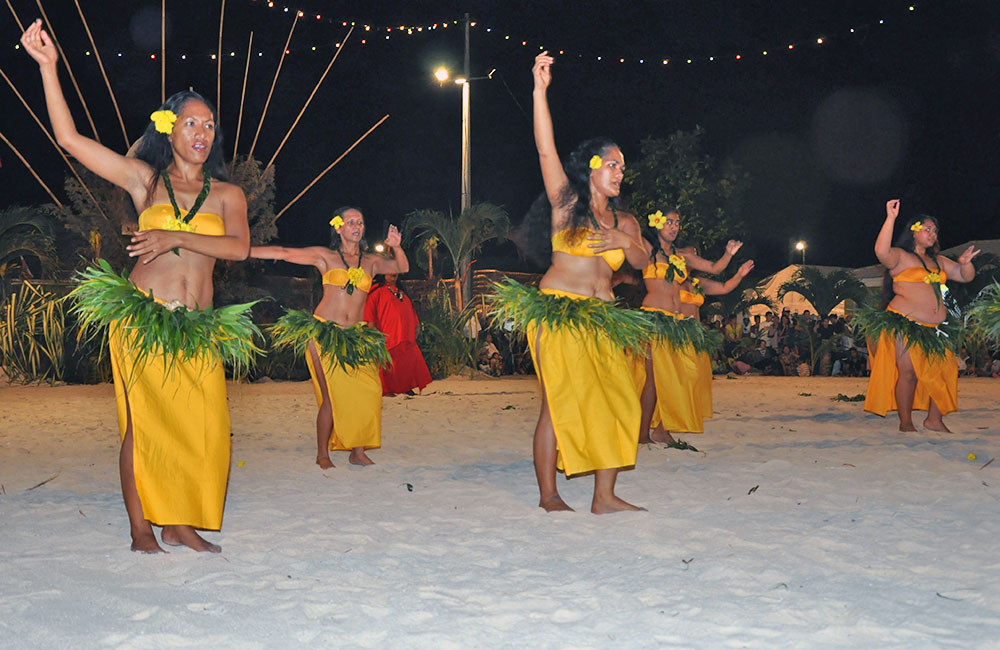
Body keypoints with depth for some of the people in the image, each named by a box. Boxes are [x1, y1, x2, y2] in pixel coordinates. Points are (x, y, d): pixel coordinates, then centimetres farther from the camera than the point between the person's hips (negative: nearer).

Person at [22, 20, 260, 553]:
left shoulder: (227, 194, 12)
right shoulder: (145, 178, 8)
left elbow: (239, 247, -6)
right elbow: (69, 138, 3)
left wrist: (177, 237, -16)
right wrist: (48, 67, -1)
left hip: (198, 329, 2)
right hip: (141, 321, -2)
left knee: (200, 426, -2)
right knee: (143, 422, -1)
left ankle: (179, 525, 12)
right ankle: (140, 528, 9)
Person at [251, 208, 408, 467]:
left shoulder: (371, 261, 15)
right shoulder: (325, 256, 6)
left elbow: (402, 267, 7)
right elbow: (283, 253, 4)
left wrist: (396, 247, -13)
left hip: (356, 337, 3)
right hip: (325, 334, -3)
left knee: (368, 390, -12)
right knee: (332, 396, -10)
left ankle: (358, 452, -2)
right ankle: (322, 454, 5)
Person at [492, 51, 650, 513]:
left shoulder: (624, 222, 18)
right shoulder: (567, 205, 3)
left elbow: (641, 263, 12)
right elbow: (546, 150, -5)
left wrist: (625, 242, -8)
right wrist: (540, 90, -10)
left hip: (601, 319, 5)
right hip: (557, 313, -5)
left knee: (615, 400, -3)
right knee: (558, 401, -7)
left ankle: (605, 497, 2)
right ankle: (548, 496, 2)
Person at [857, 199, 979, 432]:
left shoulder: (938, 261, 21)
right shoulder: (900, 256, -1)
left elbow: (966, 276, 23)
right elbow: (882, 252, -24)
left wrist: (965, 263, 0)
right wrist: (891, 218, -26)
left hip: (934, 328, 7)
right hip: (905, 325, -7)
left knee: (945, 369, 1)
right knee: (908, 372, -10)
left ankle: (934, 419, 12)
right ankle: (906, 424, -2)